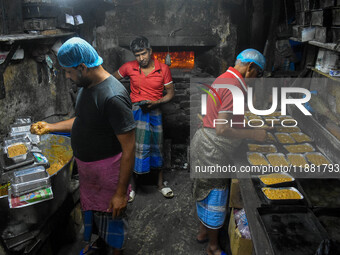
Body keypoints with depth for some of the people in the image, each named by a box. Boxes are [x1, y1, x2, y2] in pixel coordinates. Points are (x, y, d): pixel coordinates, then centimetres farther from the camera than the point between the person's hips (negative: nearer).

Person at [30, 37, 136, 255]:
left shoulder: (113, 97, -31)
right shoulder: (87, 86, -1)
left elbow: (129, 149, -28)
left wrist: (121, 193, -24)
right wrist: (50, 127, 8)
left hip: (107, 170, -9)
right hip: (86, 167, 9)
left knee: (111, 215, 13)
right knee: (91, 207, 28)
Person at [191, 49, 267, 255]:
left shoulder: (223, 78, 9)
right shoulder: (235, 86, -22)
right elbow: (222, 129, -27)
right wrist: (253, 134, -18)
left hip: (205, 144, 10)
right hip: (214, 152, -10)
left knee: (206, 194, 24)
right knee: (215, 201, 7)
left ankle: (203, 232, 44)